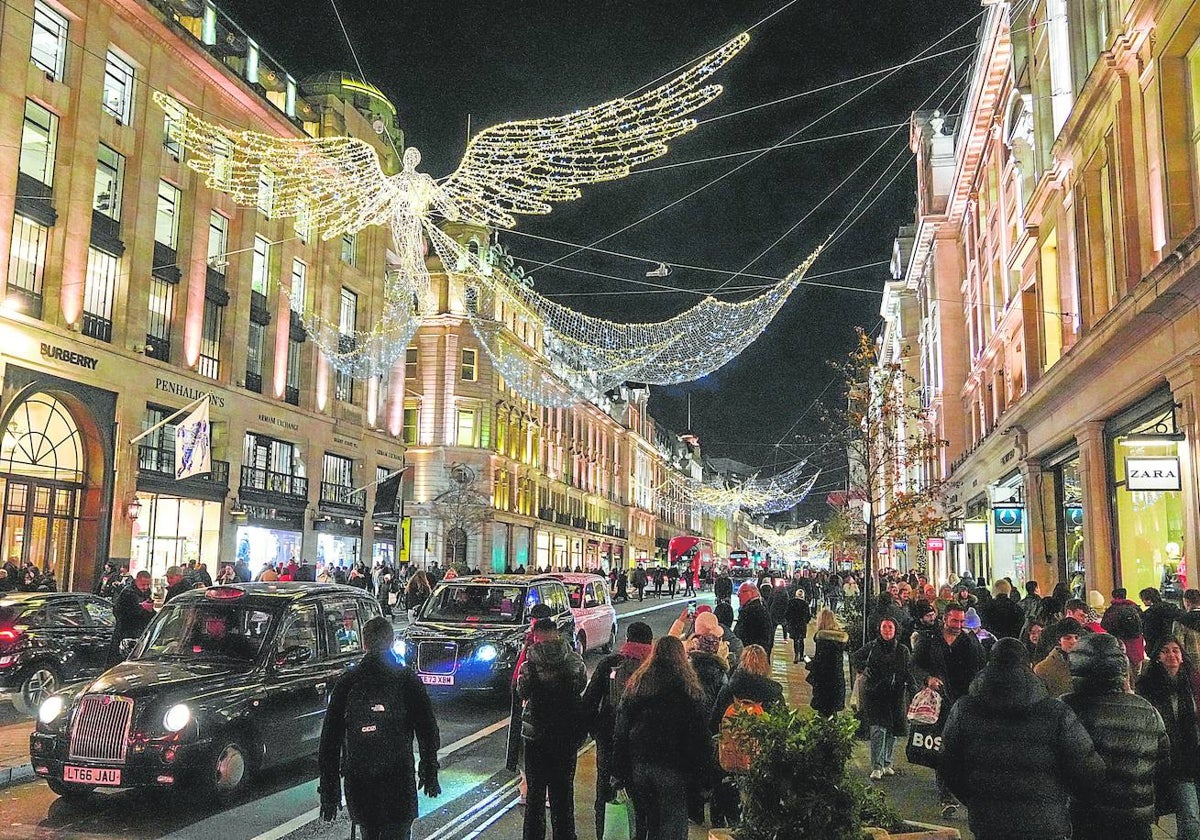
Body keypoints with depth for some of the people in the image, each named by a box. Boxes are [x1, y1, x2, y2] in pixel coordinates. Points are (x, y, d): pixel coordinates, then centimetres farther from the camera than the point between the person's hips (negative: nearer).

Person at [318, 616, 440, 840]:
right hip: (399, 780, -3)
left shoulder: (346, 682, -1)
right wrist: (430, 774, 13)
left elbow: (329, 740, -1)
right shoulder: (408, 680, -5)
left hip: (358, 783, 3)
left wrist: (328, 789, 4)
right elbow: (428, 734, 0)